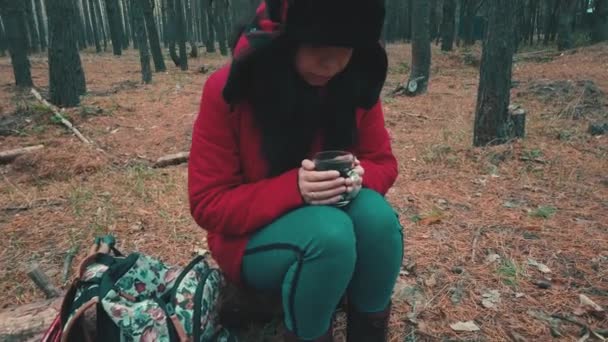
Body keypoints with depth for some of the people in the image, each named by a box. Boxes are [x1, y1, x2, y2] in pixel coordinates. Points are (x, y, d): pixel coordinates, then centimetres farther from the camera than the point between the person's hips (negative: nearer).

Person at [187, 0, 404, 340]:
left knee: (375, 215, -29)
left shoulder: (357, 84, -9)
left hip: (338, 217, 4)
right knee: (329, 232, -34)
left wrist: (359, 175, -24)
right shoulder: (228, 91, -20)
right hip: (253, 236, -3)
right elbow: (208, 204, -17)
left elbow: (383, 163, 1)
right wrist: (292, 189, -32)